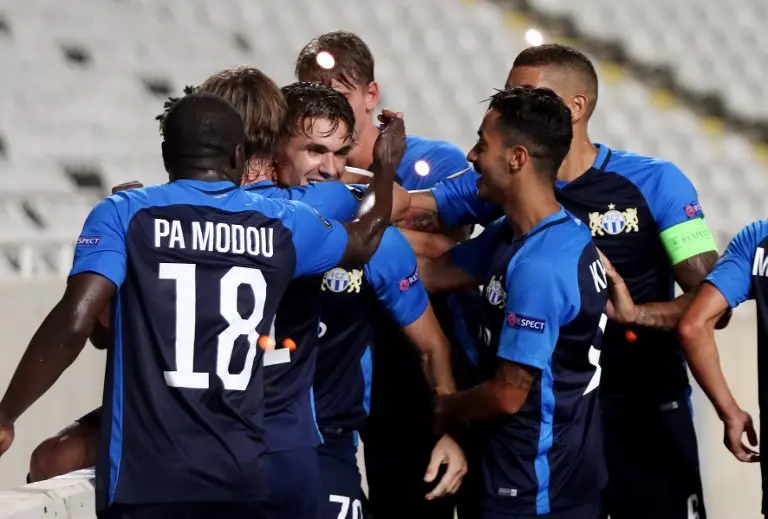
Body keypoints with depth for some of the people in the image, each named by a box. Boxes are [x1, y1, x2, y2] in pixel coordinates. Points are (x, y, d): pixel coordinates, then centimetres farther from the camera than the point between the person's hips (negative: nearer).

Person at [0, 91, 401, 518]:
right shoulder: (281, 225, 9)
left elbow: (74, 324, -14)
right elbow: (364, 241, 30)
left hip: (145, 479, -3)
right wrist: (388, 163, 47)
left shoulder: (124, 215, -1)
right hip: (242, 478, 3)